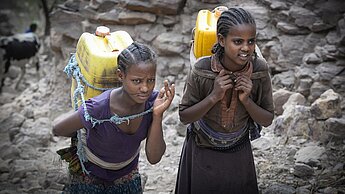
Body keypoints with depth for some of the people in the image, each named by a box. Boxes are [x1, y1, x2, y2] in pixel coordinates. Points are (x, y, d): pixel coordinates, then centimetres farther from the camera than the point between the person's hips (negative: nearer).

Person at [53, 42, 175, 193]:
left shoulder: (153, 100, -25)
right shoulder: (97, 108, -37)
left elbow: (154, 158, -24)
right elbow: (57, 129, -18)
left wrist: (158, 115, -35)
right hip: (91, 174, -3)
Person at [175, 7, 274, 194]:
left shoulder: (259, 70, -20)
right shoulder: (202, 69, -26)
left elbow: (267, 120, -10)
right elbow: (184, 117, -15)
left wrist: (246, 100, -28)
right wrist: (214, 96, -30)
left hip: (239, 153, 2)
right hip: (202, 153, -1)